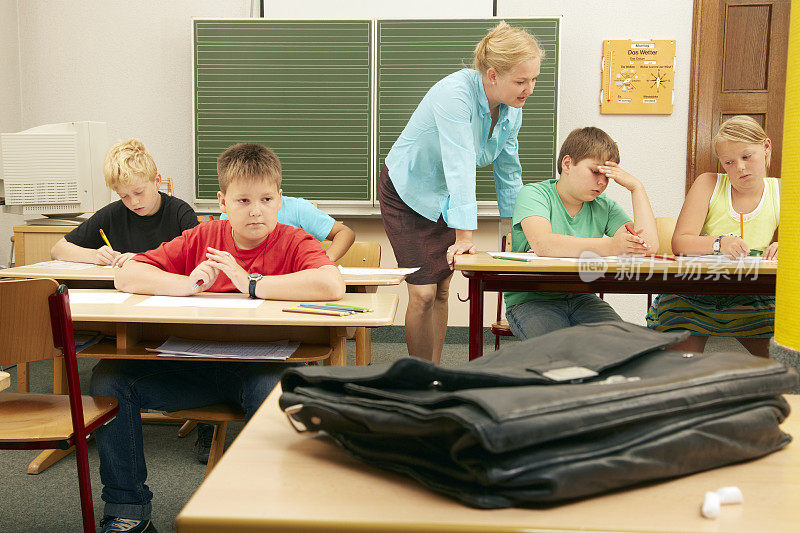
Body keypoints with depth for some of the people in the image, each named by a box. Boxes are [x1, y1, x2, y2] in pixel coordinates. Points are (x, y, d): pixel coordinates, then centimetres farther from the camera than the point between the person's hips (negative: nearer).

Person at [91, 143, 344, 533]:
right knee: (110, 376, -10)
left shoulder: (294, 243, -7)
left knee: (272, 387, -38)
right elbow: (126, 277, 0)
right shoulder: (201, 238, 3)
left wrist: (252, 284, -24)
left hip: (261, 366, -4)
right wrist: (188, 283, -18)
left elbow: (332, 285, -30)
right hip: (200, 366, 4)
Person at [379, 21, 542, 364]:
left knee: (441, 290, 7)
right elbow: (459, 168, -37)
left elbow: (508, 170, 4)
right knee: (423, 293, -10)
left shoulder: (513, 110, -7)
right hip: (406, 192, -6)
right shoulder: (454, 94, -32)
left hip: (444, 198, 7)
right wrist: (465, 236, -39)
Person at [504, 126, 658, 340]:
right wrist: (609, 247, -33)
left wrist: (637, 187, -3)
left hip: (581, 298, 4)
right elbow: (542, 244, -28)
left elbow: (648, 246, -6)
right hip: (531, 299, -4)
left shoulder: (604, 207, 7)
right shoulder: (533, 194, -7)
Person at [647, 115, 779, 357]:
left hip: (751, 299, 2)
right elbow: (679, 243, -9)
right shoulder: (709, 184, 0)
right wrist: (719, 243, -28)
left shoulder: (781, 191, 6)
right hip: (694, 293, -1)